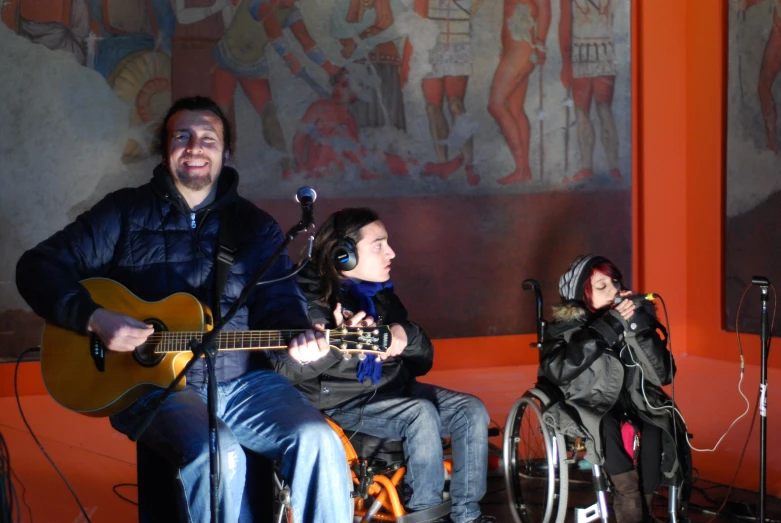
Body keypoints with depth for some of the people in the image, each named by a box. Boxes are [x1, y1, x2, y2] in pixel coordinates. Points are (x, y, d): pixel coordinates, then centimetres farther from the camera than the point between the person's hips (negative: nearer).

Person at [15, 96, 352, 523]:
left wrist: (298, 333, -18)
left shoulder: (254, 226, 13)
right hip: (151, 381, -3)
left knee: (317, 440, -23)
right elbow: (38, 266, 3)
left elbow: (278, 300, 6)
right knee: (217, 454, -34)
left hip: (241, 380, 3)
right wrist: (94, 318, -13)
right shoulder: (126, 212, 6)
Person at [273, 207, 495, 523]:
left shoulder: (382, 296, 12)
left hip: (394, 390, 7)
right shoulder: (311, 299, -9)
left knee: (471, 410, -11)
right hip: (343, 403, -7)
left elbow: (422, 363, 14)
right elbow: (288, 372, -21)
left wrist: (406, 336, -9)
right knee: (421, 412, -30)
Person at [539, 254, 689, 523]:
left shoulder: (635, 317, 3)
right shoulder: (565, 326, -2)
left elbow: (663, 374, -4)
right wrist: (608, 327, -22)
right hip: (586, 409, -2)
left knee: (657, 427, -28)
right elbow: (557, 370, -22)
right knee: (609, 426, -34)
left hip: (632, 404, 3)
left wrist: (638, 326, -16)